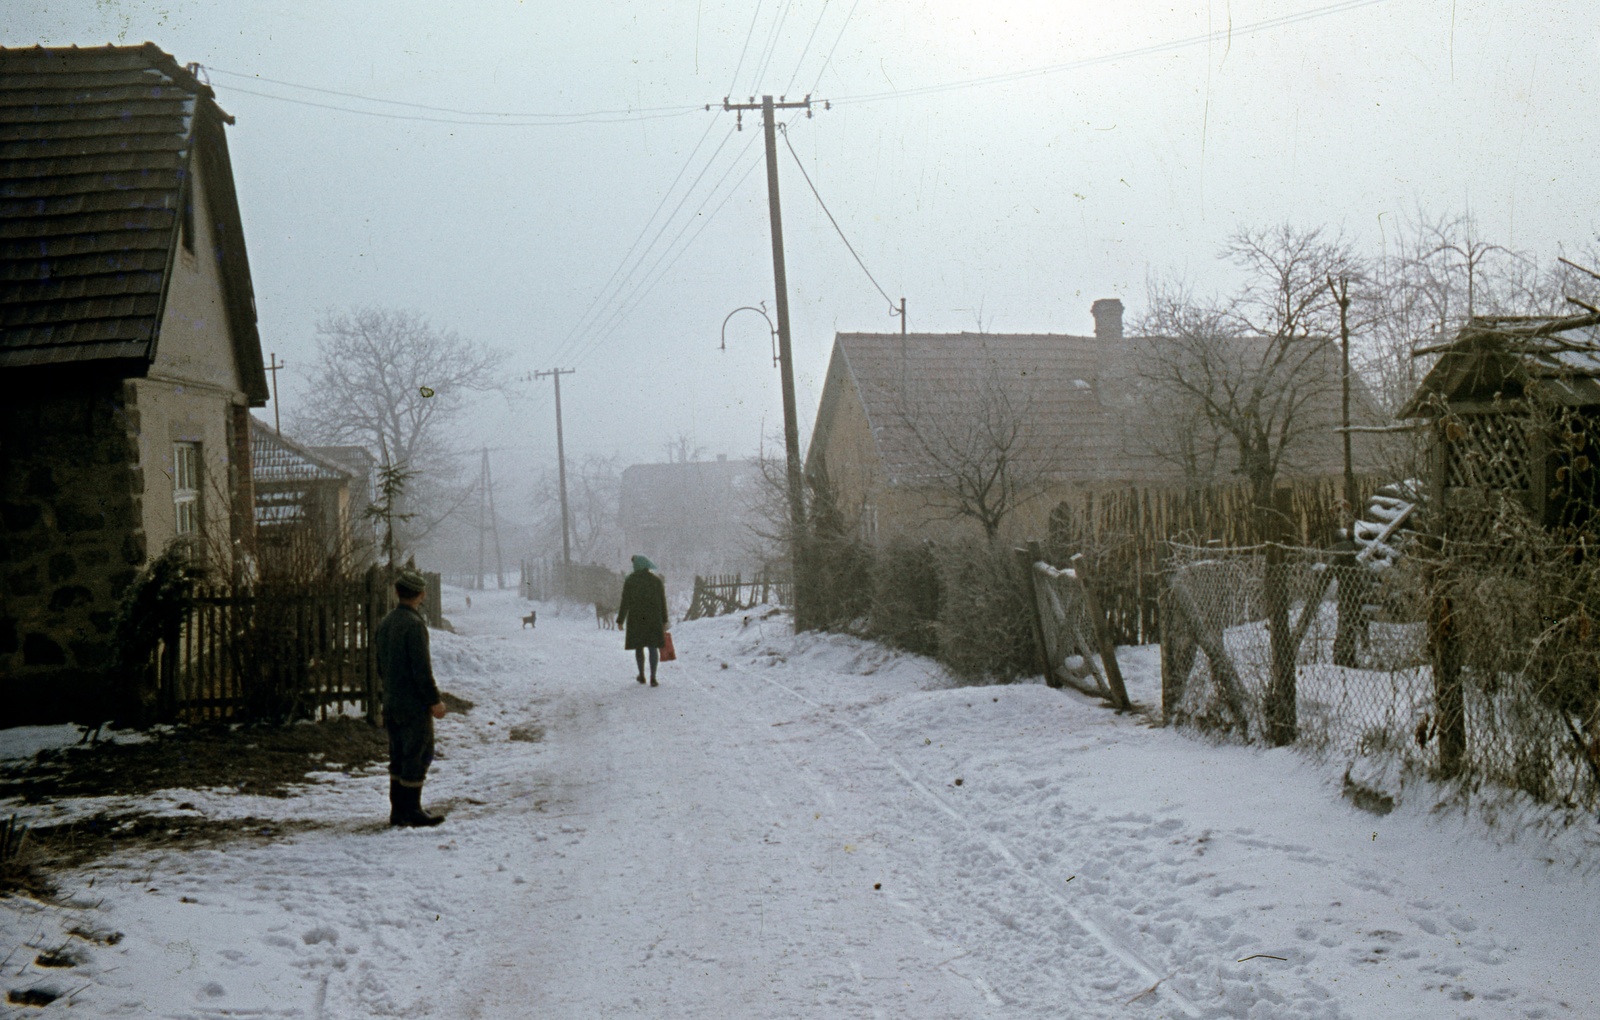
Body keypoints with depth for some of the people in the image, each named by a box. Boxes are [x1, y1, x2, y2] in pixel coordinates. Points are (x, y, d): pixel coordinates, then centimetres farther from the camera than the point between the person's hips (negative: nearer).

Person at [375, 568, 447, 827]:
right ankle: (412, 811, 1)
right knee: (417, 756, -2)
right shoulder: (414, 624, -17)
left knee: (398, 757, 13)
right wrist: (435, 700, -14)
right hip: (414, 704, -9)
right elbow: (422, 668, -19)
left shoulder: (385, 623, 10)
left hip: (391, 703, 9)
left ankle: (398, 811, 17)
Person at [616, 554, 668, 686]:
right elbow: (662, 601, 1)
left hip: (636, 617, 0)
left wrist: (620, 620, 0)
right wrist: (664, 620, 8)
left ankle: (642, 676, 26)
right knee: (653, 647, 0)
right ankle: (653, 678, -10)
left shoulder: (630, 580, -6)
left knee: (639, 647, 15)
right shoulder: (657, 580, 0)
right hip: (654, 619, 0)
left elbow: (625, 602, -7)